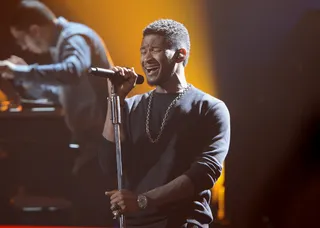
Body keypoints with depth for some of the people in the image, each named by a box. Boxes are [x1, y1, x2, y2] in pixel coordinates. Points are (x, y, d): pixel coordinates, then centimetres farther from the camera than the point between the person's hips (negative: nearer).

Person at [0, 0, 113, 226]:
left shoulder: (75, 38, -16)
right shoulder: (64, 42, 15)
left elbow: (72, 72, -39)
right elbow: (66, 92, 21)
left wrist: (20, 72, -35)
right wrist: (26, 74, 13)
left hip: (102, 138, -10)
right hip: (97, 138, 10)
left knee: (90, 211, -8)